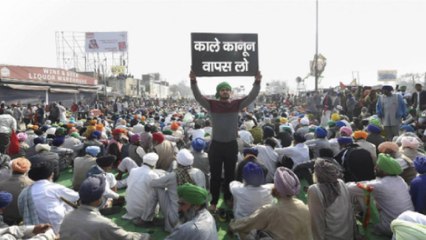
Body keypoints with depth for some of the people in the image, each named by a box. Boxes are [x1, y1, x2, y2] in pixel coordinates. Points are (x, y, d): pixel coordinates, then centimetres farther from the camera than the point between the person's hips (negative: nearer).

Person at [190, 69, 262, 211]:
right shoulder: (212, 105, -3)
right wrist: (193, 81, -25)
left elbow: (252, 96, -8)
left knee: (230, 174, 16)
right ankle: (214, 201, 20)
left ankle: (228, 197, 33)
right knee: (215, 175, 7)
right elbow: (198, 97, -13)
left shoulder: (237, 104, -1)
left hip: (232, 145, 1)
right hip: (216, 145, -1)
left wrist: (257, 82, -19)